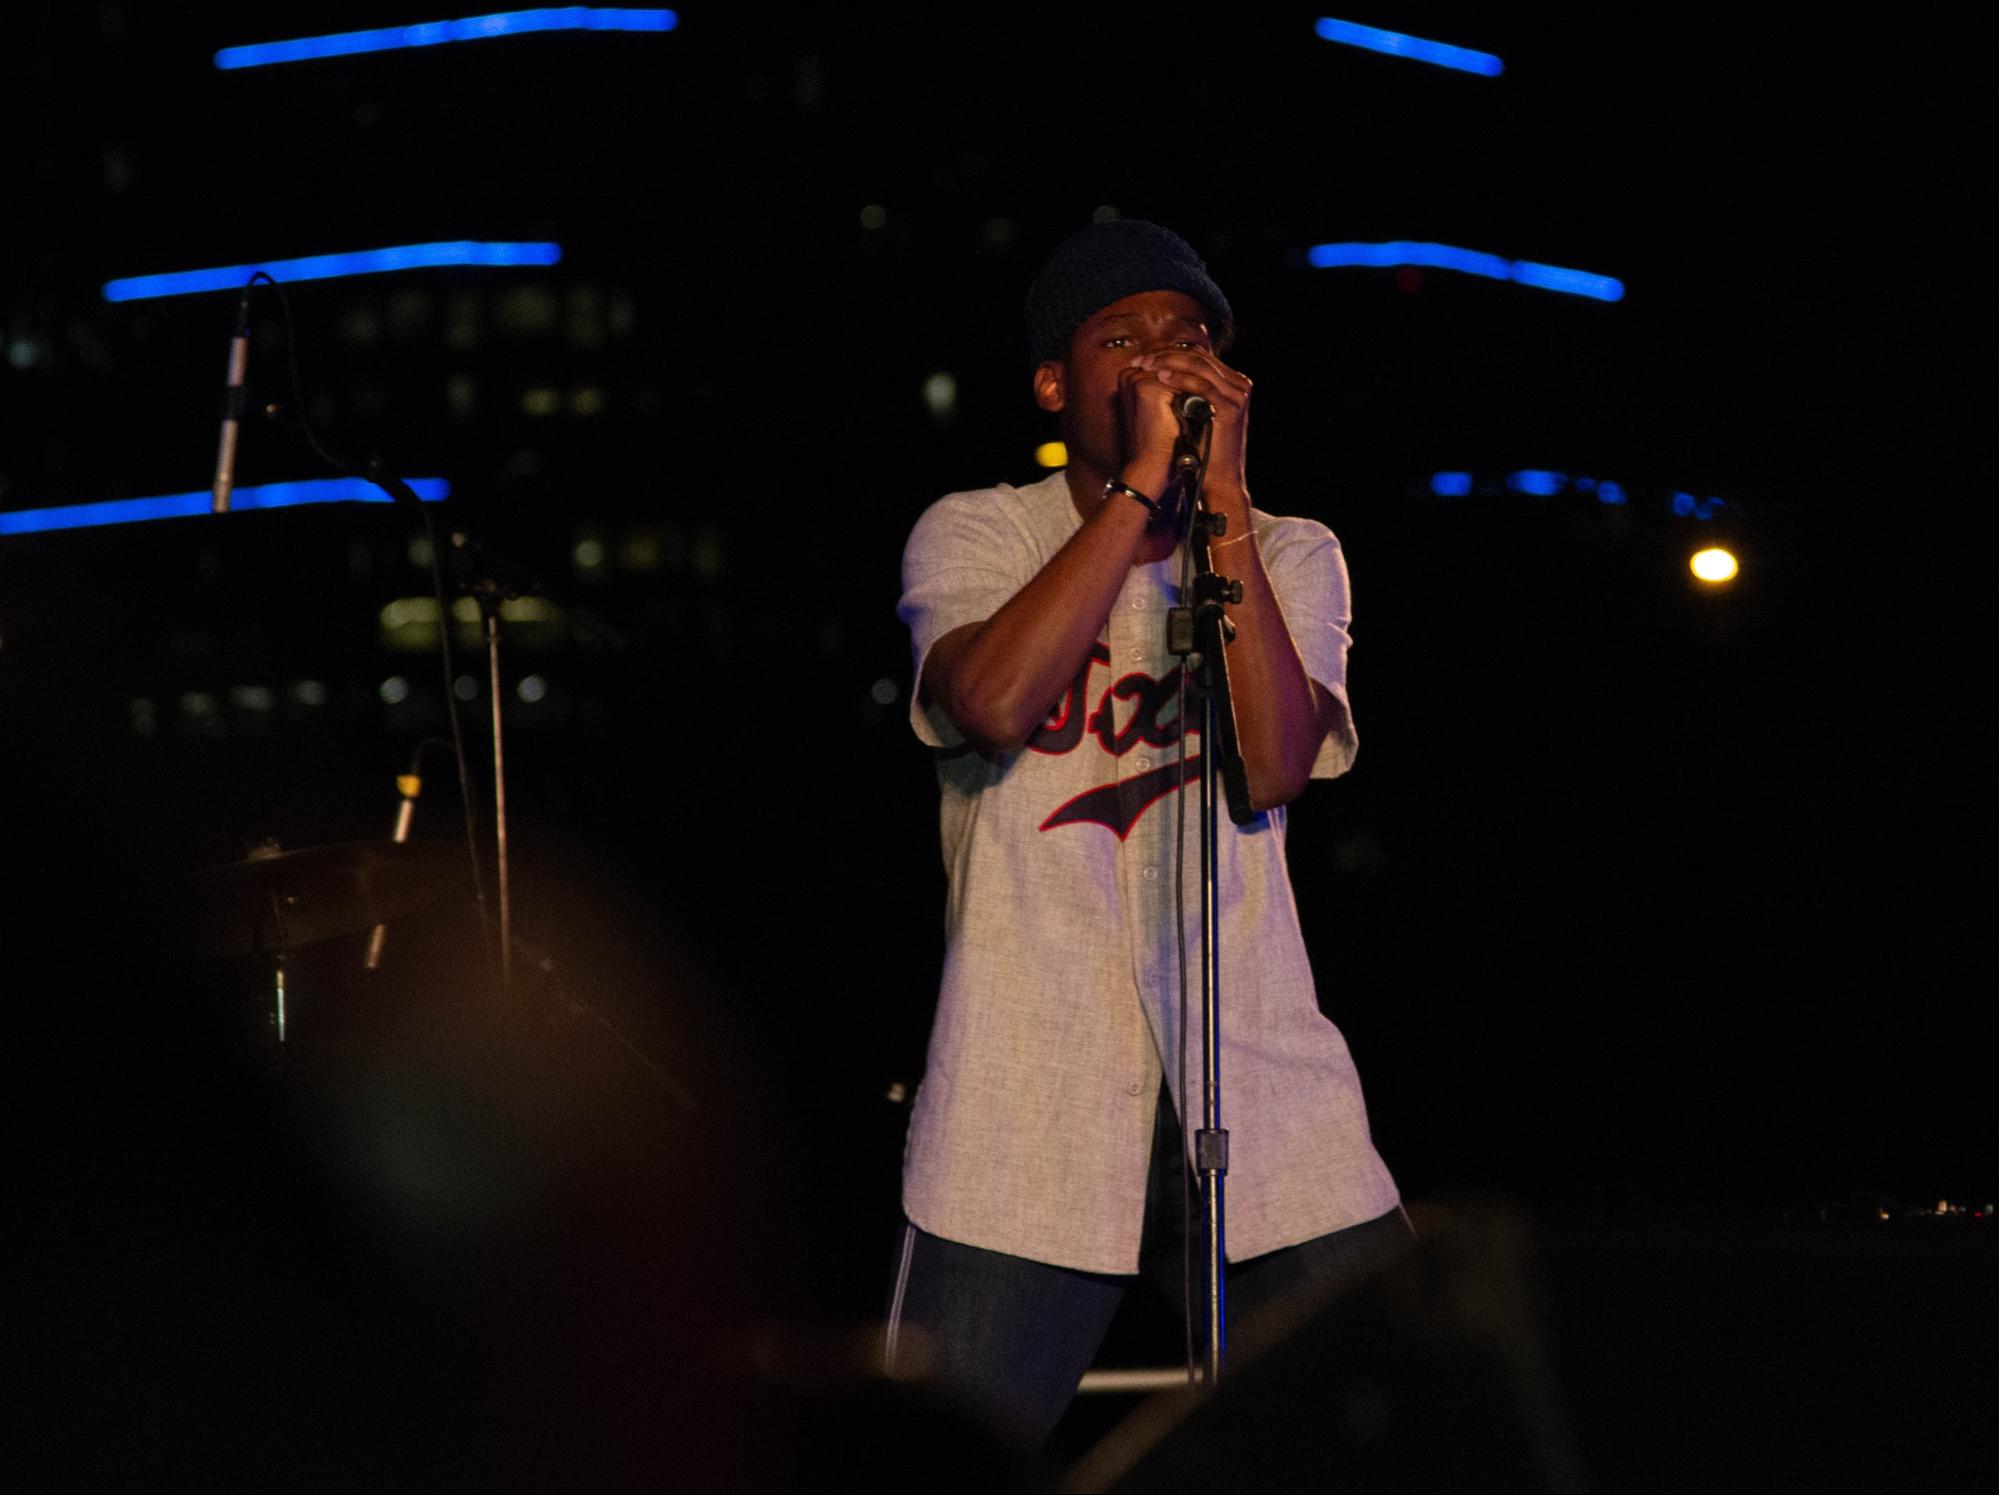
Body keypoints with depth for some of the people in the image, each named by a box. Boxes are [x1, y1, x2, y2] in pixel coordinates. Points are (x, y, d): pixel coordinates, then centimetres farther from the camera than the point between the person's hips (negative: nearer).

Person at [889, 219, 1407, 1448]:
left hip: (1268, 1094, 2)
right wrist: (1142, 482, -13)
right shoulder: (977, 535, 7)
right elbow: (993, 701, -16)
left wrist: (1226, 502, -9)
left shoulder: (1292, 560, 13)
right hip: (1028, 1121, -2)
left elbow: (1276, 765, -7)